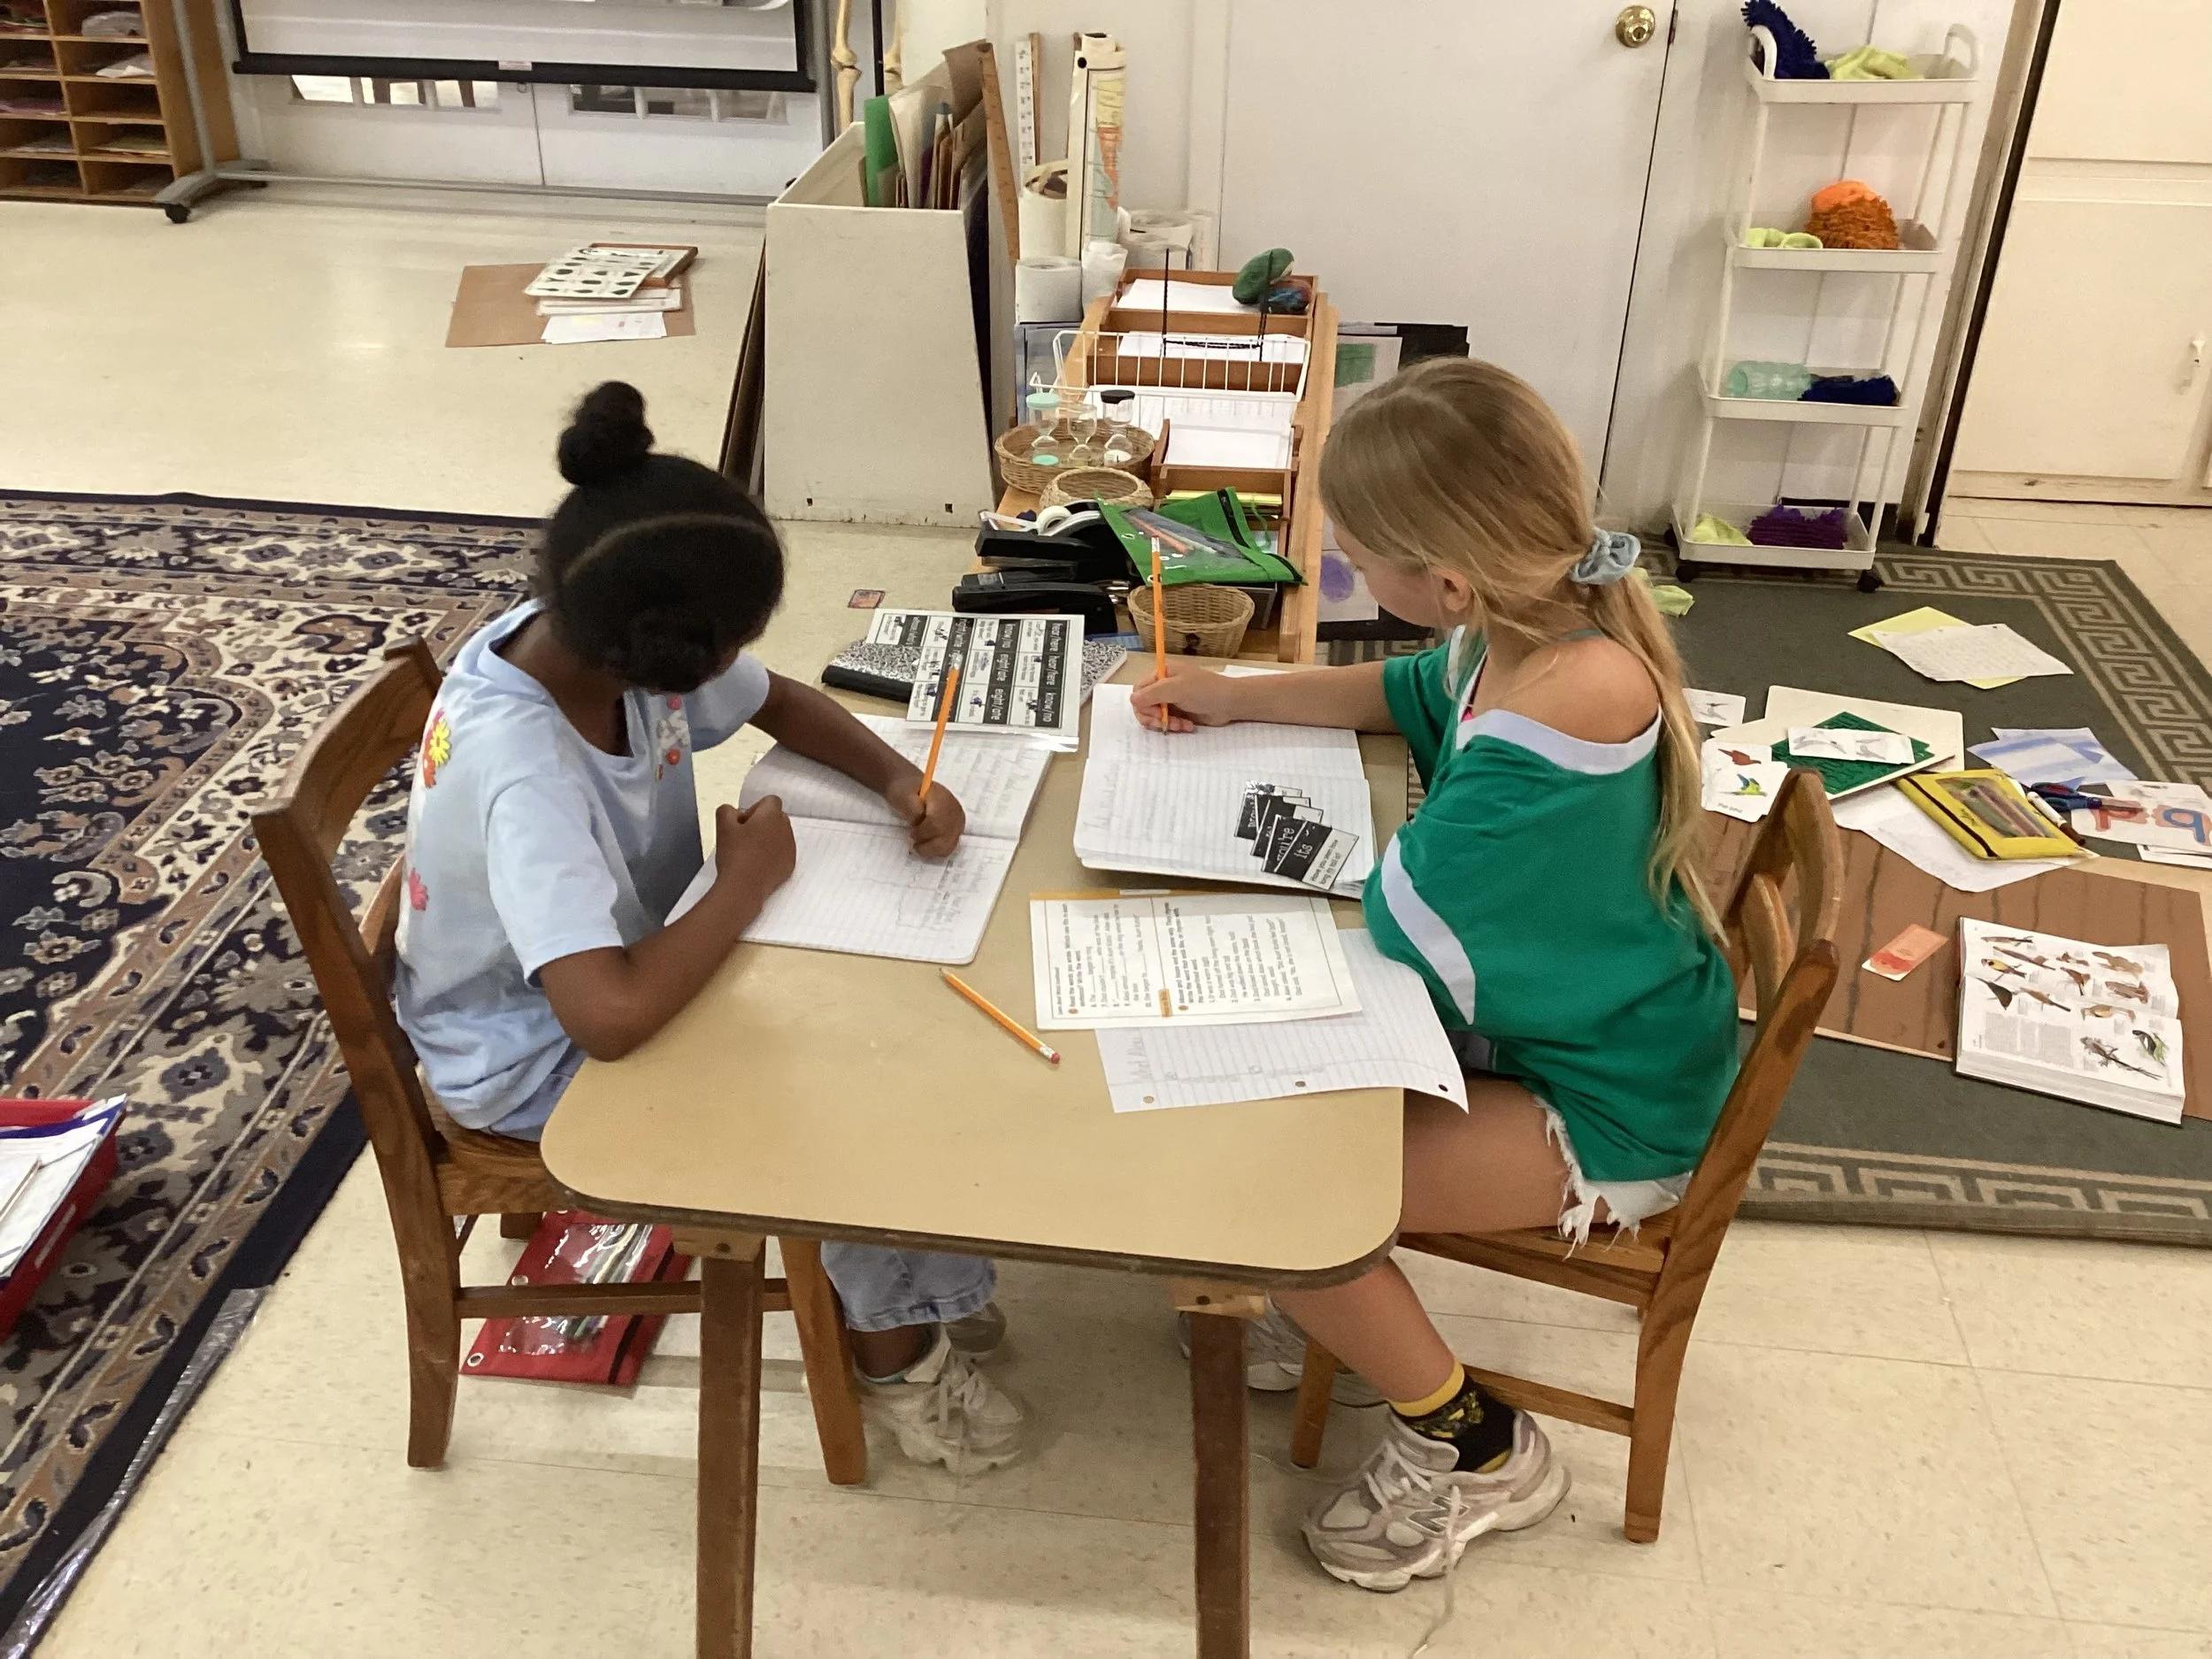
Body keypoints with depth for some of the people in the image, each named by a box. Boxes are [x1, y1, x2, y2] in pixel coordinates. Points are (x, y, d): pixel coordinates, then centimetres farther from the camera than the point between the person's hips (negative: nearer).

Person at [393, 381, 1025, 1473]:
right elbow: (612, 1017, -47)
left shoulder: (608, 638, -16)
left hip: (621, 955, 8)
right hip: (538, 1060, -8)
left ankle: (918, 1289, 15)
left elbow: (779, 702, 3)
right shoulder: (519, 769, -39)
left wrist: (897, 778, -15)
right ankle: (897, 1347, 9)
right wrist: (747, 880, -31)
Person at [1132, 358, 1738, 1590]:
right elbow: (1407, 692, 16)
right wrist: (1236, 698, 15)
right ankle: (1333, 1306, 28)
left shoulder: (1572, 698, -35)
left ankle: (1475, 1450, 8)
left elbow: (1409, 920, -29)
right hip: (1557, 1015, 9)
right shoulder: (1526, 626, -7)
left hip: (1608, 1114, -9)